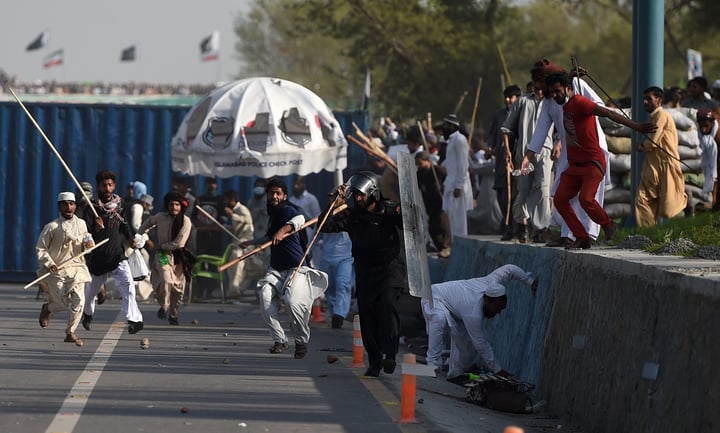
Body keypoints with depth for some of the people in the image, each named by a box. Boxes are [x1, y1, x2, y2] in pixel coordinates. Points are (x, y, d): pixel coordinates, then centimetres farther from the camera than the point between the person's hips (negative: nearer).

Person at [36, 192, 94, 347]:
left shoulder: (81, 224, 6)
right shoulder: (52, 227, -8)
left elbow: (86, 236, 25)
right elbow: (40, 248, -4)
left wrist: (88, 241, 1)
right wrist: (49, 263, -19)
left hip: (76, 268, 4)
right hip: (56, 270, -4)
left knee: (79, 300, -11)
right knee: (62, 304, -5)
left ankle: (70, 333, 5)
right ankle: (47, 308, 31)